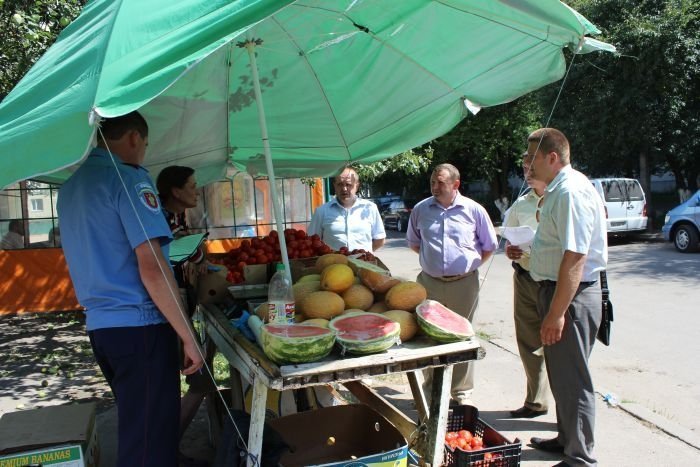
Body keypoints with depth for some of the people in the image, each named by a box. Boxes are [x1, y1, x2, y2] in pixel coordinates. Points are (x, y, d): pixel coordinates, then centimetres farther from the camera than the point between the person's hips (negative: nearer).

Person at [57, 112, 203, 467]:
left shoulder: (70, 185, 14)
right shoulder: (128, 178, -12)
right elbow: (151, 267, -20)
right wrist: (188, 337, -17)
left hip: (98, 324, 9)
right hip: (138, 325, -9)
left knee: (132, 426, 22)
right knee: (150, 439, 0)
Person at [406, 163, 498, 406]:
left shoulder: (473, 210, -2)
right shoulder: (420, 210, 3)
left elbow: (489, 246, 8)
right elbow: (414, 242, 18)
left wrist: (470, 264, 3)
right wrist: (432, 258, 9)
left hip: (464, 283, -1)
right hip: (430, 282, 2)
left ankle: (462, 392, 20)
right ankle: (431, 388, 22)